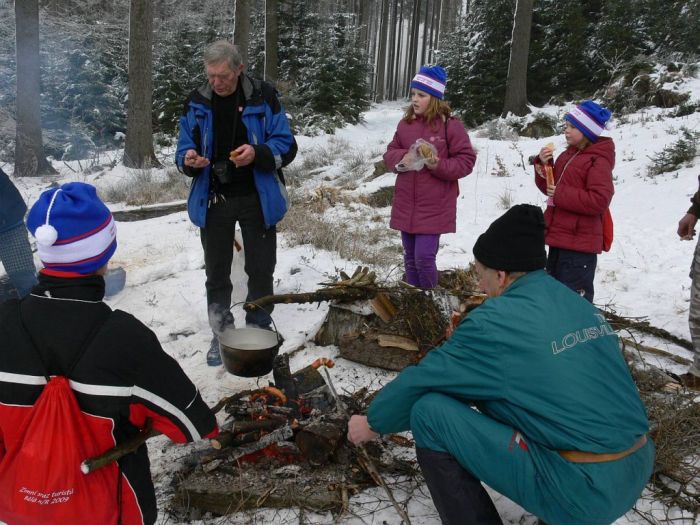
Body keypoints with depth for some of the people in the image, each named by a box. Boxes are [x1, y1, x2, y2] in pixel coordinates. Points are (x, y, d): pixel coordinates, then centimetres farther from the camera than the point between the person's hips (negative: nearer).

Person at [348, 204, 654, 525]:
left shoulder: (496, 322, -13)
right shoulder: (579, 305, 9)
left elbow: (421, 381, -3)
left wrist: (373, 422, 14)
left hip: (585, 493, -8)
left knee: (429, 412, -8)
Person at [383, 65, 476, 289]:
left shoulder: (451, 126, -8)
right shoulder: (405, 123, 6)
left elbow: (466, 161, -7)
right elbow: (389, 153, 12)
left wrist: (439, 166, -22)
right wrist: (401, 159, -10)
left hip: (434, 207, -5)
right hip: (406, 204, 5)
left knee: (424, 257, -9)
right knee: (410, 258, 14)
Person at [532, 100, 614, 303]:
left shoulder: (598, 161, -13)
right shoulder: (567, 155, 12)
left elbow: (599, 201, -22)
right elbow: (550, 187, 17)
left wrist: (561, 194, -20)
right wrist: (543, 165, 0)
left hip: (579, 244, -9)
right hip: (559, 239, 9)